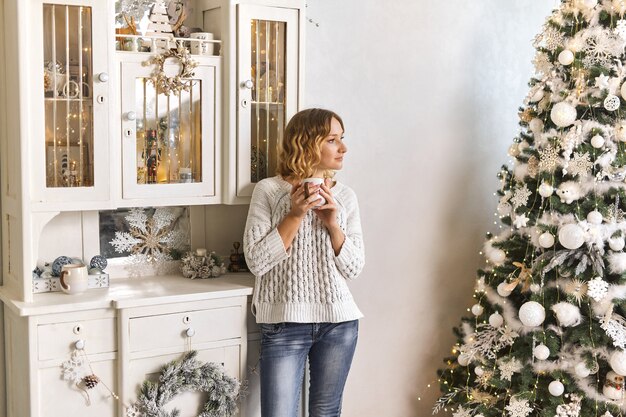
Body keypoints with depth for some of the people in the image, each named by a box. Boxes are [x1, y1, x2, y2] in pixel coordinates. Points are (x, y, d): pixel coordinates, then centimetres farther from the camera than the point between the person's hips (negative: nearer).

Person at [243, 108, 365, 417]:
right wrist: (296, 215, -17)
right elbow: (256, 261, -11)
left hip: (339, 322, 3)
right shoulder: (268, 190, -5)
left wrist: (333, 225, -11)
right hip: (284, 324, -3)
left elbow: (353, 268, 4)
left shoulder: (345, 197, 5)